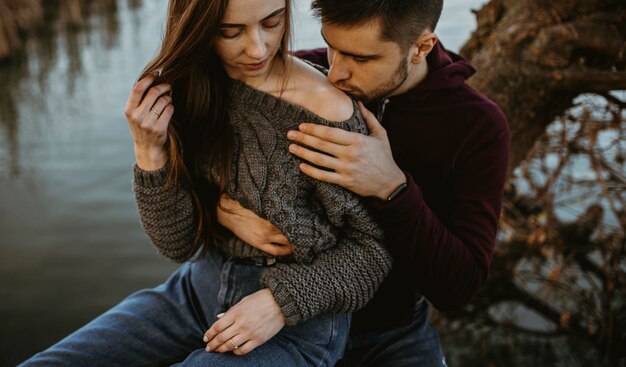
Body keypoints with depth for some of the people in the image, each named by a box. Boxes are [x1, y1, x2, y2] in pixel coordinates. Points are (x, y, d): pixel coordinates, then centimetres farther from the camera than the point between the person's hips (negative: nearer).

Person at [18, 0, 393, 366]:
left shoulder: (324, 111, -19)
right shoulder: (187, 92, -5)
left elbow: (375, 247, -8)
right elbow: (179, 244, -4)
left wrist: (284, 301, -19)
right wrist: (150, 153, -18)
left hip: (298, 322, -4)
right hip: (200, 290, 5)